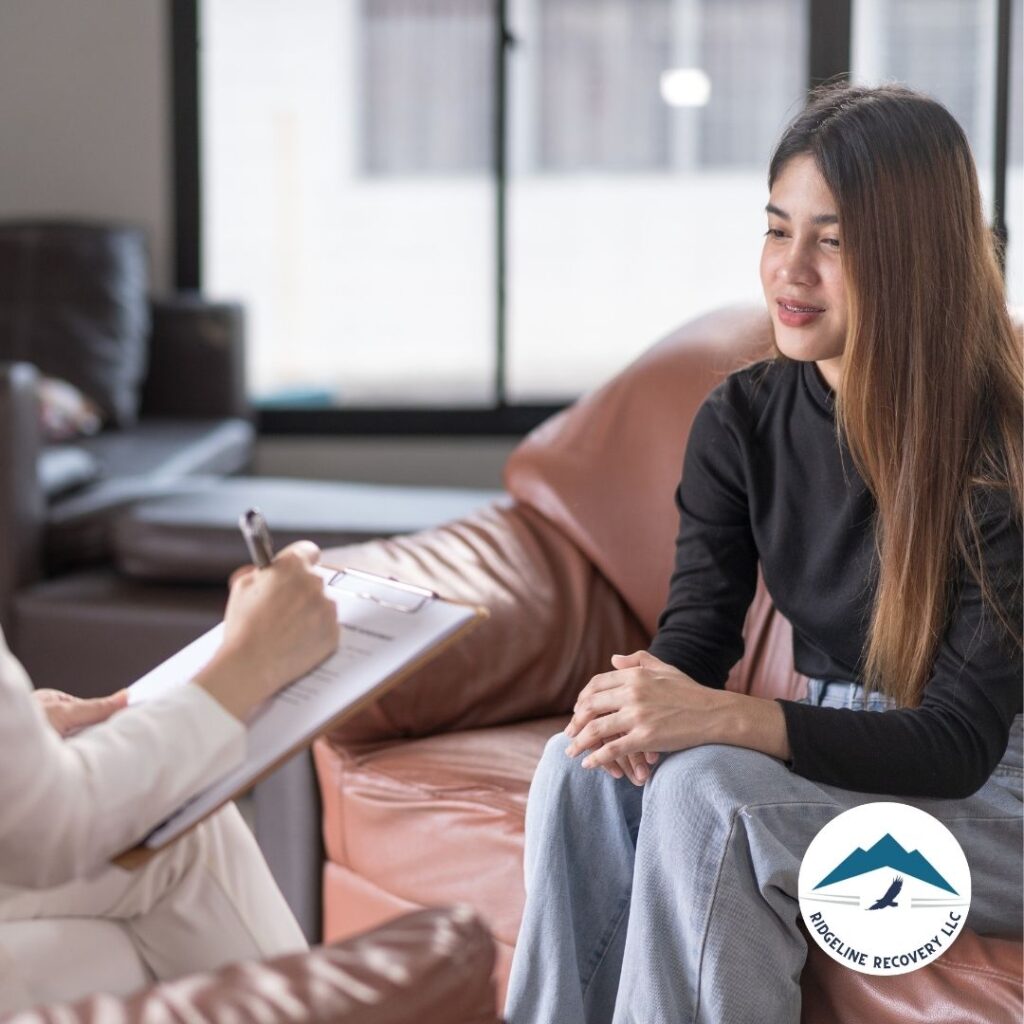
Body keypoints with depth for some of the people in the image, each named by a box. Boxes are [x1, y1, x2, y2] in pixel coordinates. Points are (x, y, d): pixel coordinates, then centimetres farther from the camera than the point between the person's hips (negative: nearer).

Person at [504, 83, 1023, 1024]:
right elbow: (697, 629, 0)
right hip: (831, 756, 5)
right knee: (586, 767, -22)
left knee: (705, 789, -30)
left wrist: (727, 718, -35)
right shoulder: (743, 419, -1)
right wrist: (644, 694, -27)